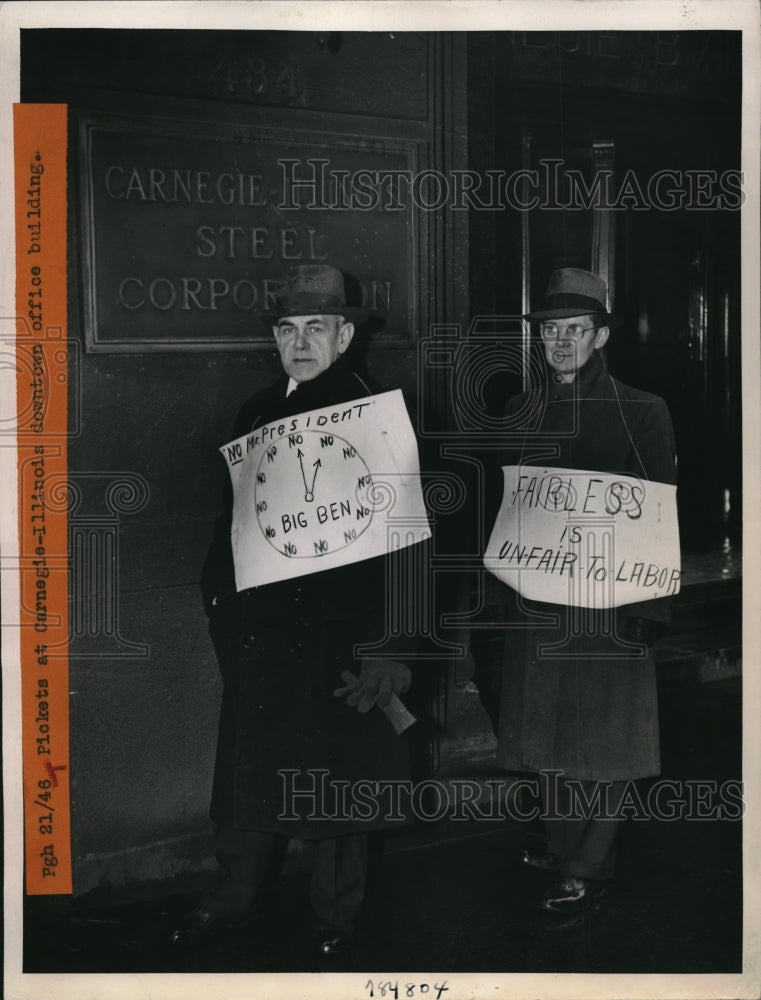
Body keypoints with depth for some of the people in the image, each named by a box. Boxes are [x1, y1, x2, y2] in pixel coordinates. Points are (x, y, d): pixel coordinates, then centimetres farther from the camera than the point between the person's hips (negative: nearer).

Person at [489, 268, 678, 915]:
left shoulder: (643, 412, -2)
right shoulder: (521, 412, 9)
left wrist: (649, 606, -10)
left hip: (611, 598, -4)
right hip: (537, 597, 4)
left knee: (603, 738, 2)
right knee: (548, 729, 13)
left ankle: (590, 870, 14)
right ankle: (561, 848, 29)